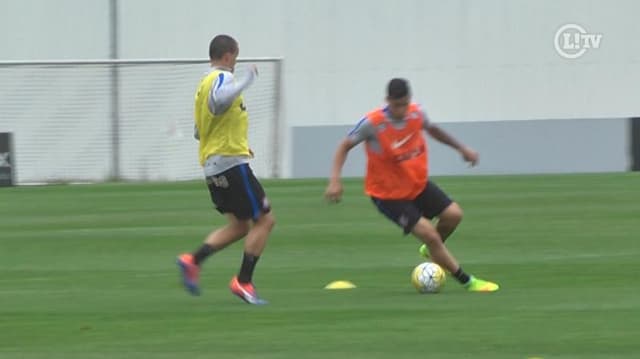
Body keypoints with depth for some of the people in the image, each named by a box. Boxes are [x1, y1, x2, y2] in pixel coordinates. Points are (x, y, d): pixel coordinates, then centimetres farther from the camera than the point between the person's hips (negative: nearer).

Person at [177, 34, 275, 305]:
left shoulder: (204, 84, 19)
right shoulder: (222, 78, -11)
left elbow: (199, 132, 25)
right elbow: (220, 99, -37)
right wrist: (248, 80, -24)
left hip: (212, 165, 10)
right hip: (231, 162, -10)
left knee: (239, 225, 14)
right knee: (264, 220, -2)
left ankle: (193, 261, -1)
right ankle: (243, 282, -4)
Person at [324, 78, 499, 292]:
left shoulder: (416, 114, -9)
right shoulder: (372, 123, -24)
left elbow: (432, 130, 15)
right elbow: (345, 146, -14)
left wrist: (461, 148, 19)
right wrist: (335, 180, -24)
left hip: (418, 184, 6)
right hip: (389, 195, -6)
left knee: (453, 214, -7)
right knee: (428, 233, -14)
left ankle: (433, 250, 25)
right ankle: (467, 282, -3)